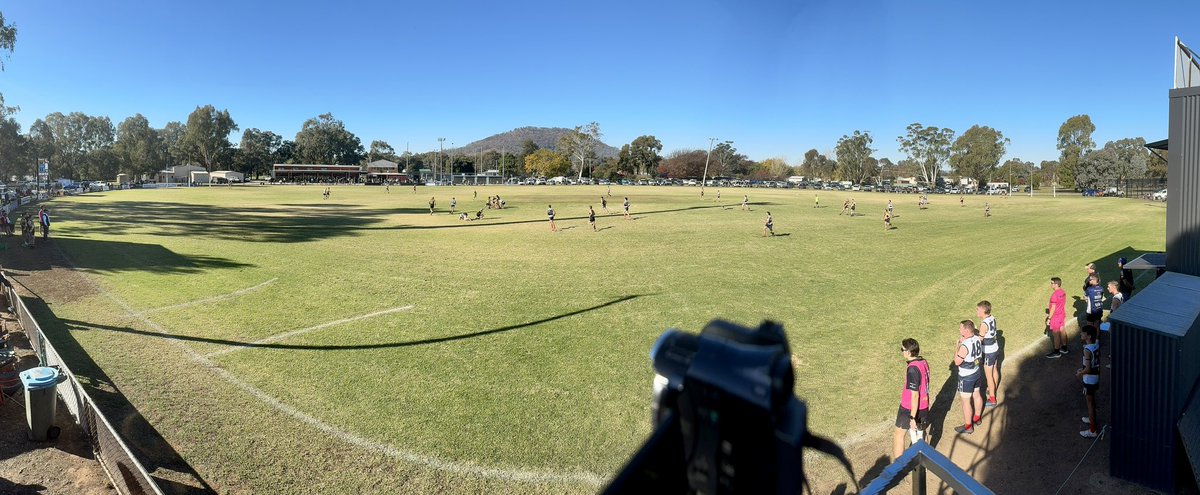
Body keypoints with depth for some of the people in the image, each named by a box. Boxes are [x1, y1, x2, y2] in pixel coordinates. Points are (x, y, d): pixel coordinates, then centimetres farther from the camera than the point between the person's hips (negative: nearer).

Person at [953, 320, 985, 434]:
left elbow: (957, 362, -22)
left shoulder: (965, 346, -32)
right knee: (976, 395, 25)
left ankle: (968, 427, 18)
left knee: (966, 401, 6)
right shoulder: (977, 339, -6)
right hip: (977, 372, 9)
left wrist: (958, 345, -19)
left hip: (966, 377, -9)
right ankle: (977, 418, 45)